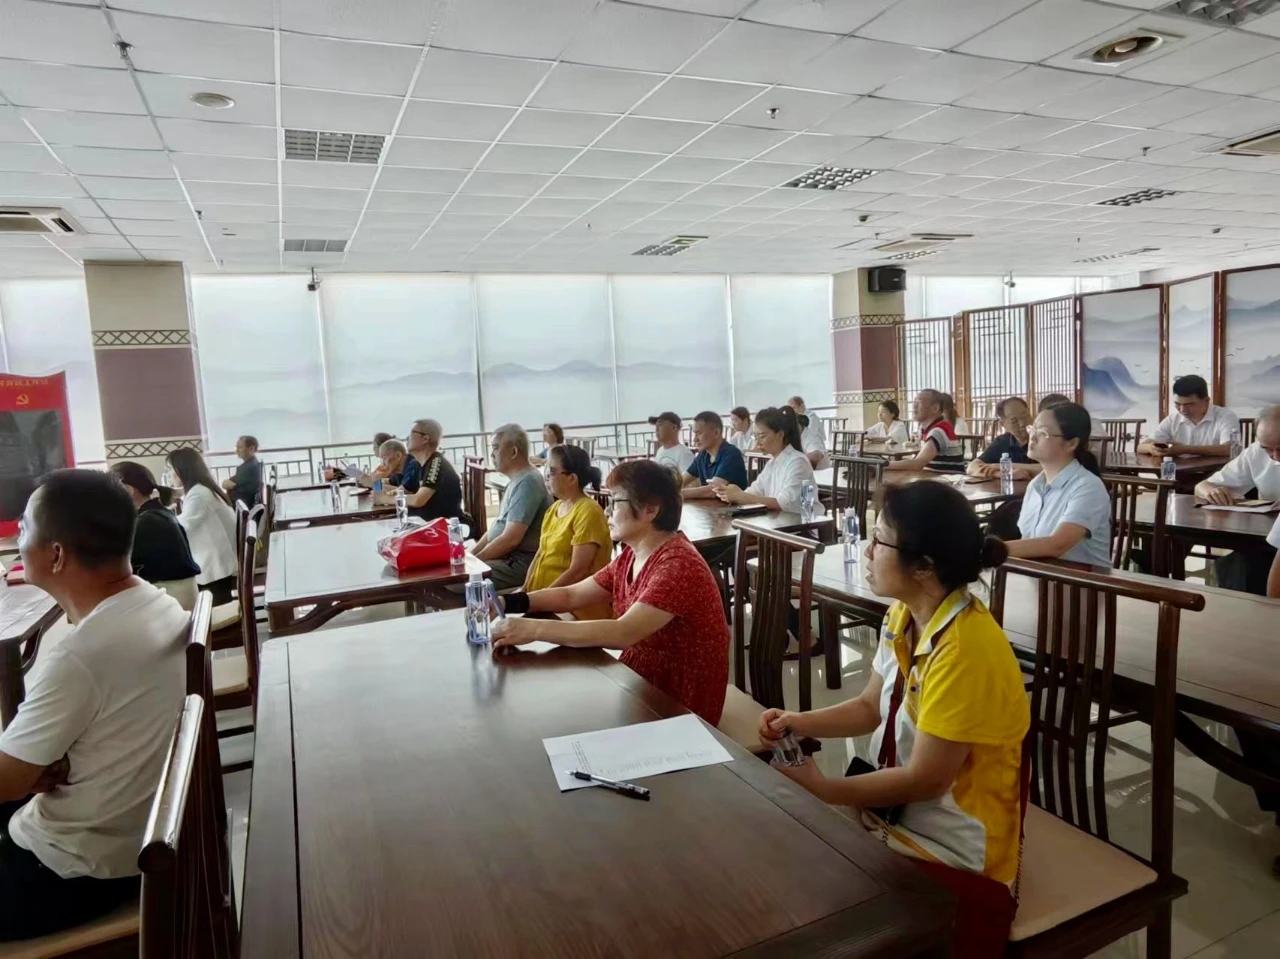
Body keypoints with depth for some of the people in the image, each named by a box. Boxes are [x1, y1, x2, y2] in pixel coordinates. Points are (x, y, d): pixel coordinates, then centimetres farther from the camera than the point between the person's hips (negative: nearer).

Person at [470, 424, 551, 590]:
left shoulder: (527, 482, -18)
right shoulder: (516, 481, 15)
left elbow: (510, 539, -23)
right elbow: (497, 528, 20)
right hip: (507, 558, 10)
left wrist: (475, 560, -13)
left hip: (520, 563, -10)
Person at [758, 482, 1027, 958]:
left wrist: (823, 789, -15)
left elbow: (926, 780, -24)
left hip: (953, 855, -7)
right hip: (898, 815, 7)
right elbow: (871, 707, 9)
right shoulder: (903, 616, -3)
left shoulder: (965, 650, -30)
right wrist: (798, 722, -6)